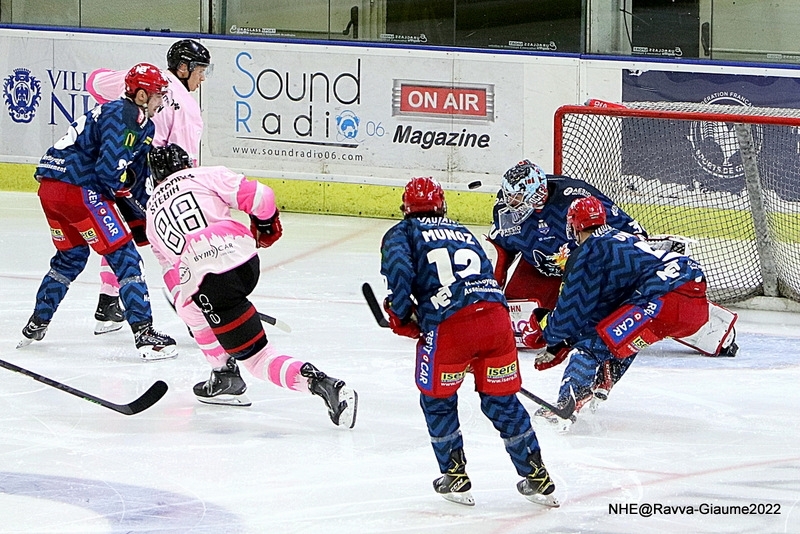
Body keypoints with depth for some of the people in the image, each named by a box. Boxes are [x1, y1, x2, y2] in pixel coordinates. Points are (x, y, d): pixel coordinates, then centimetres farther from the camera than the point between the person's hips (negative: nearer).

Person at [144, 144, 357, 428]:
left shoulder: (152, 214, 27)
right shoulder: (206, 176, 18)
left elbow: (171, 270, 33)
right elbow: (259, 196, 4)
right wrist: (267, 227, 25)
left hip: (208, 282, -3)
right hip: (245, 257, 3)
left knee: (257, 359, 5)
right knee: (188, 304, 30)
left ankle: (321, 383, -15)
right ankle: (225, 378, 25)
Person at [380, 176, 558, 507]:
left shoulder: (403, 233, 15)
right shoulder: (464, 233, 31)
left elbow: (399, 266, -6)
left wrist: (401, 315, 4)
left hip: (448, 326, -4)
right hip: (496, 315, 4)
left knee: (437, 401, 20)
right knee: (502, 401, 19)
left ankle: (455, 477, 22)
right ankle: (537, 479, 22)